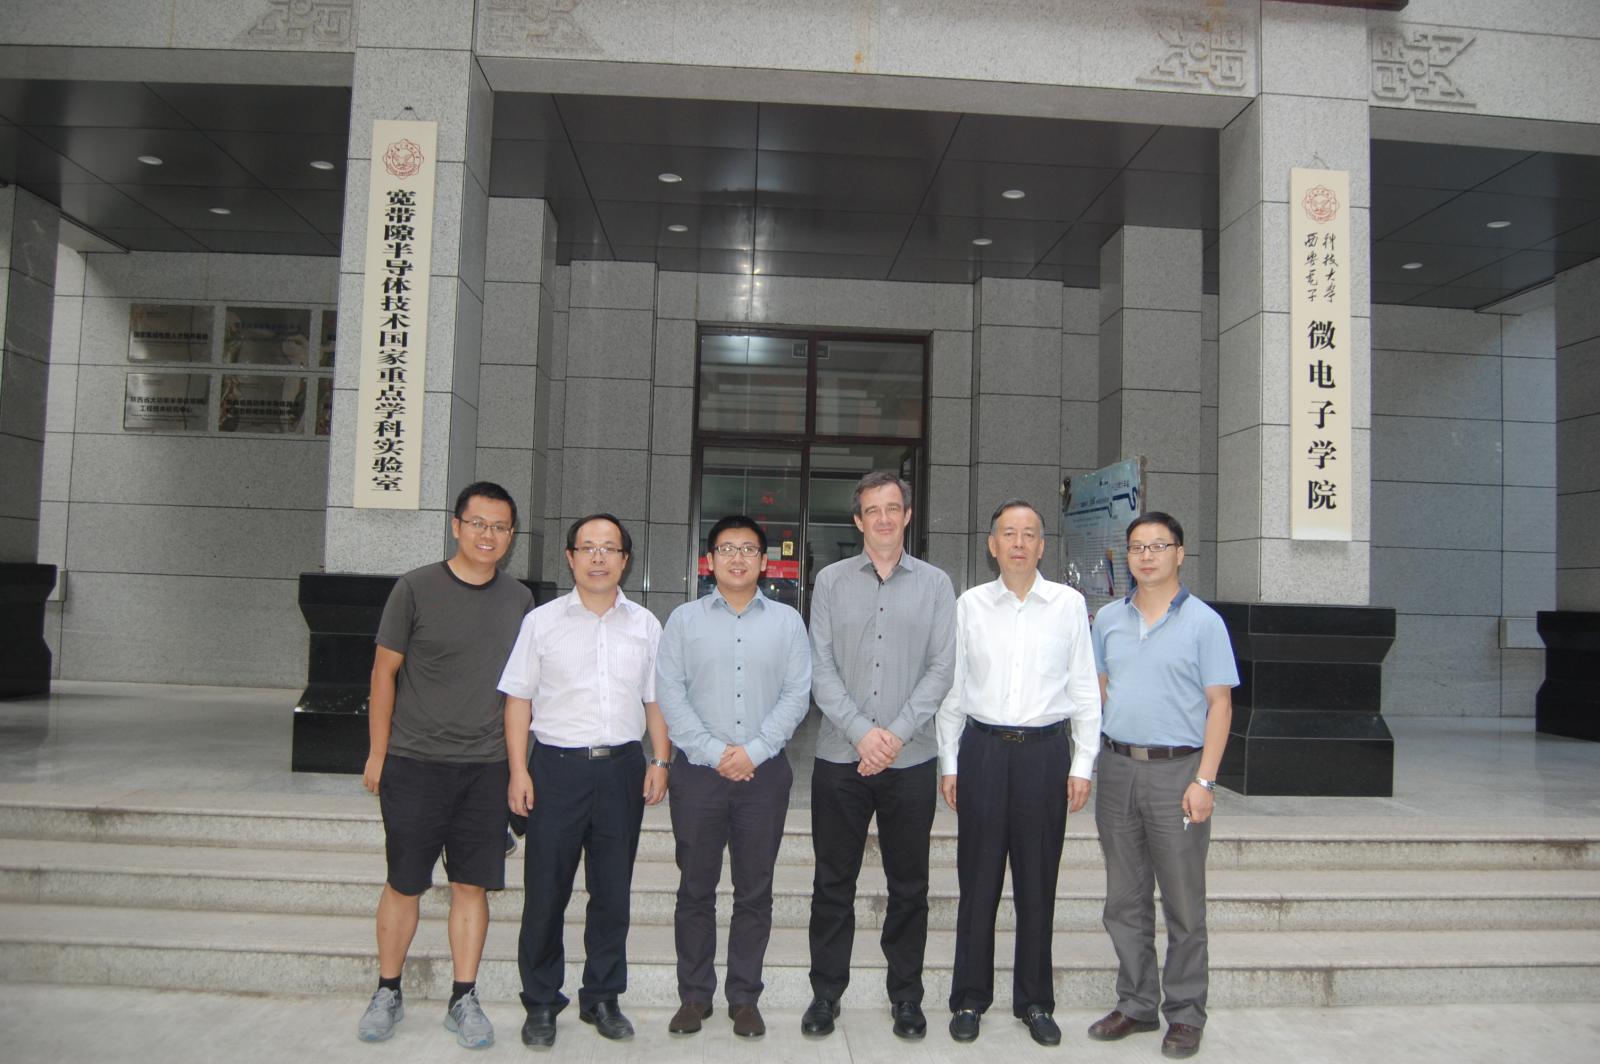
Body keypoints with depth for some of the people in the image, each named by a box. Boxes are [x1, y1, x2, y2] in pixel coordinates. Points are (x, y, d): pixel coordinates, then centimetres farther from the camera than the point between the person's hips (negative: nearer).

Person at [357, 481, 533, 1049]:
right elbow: (384, 672, -1)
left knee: (473, 884, 7)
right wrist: (378, 755, -1)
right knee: (403, 884, 7)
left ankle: (464, 999, 19)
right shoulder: (416, 588, -5)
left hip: (485, 767, 2)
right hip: (414, 762, -2)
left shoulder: (519, 599, 5)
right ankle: (387, 993, 25)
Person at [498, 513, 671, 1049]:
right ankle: (541, 1003, 19)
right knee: (546, 891, 4)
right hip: (556, 764, -2)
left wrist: (660, 762, 2)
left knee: (613, 891, 9)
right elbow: (518, 698, 2)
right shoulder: (542, 621, 3)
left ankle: (602, 997, 24)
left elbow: (656, 700, 12)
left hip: (622, 767, 2)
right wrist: (518, 770, -5)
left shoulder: (645, 624, 9)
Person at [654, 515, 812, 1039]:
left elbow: (797, 695, 0)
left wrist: (754, 750, -11)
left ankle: (745, 997, 20)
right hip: (698, 772, 0)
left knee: (755, 892, 7)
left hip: (763, 773, 0)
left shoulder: (787, 621, 6)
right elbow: (669, 692, -2)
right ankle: (694, 995, 21)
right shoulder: (685, 619, 5)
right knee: (696, 888, 8)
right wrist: (713, 751, -11)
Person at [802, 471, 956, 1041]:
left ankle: (906, 995, 24)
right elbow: (820, 667, -1)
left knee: (908, 886, 9)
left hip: (910, 760, 0)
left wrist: (896, 734, -12)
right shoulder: (831, 581, 5)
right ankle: (825, 993, 22)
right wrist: (861, 732, -12)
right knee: (833, 882, 8)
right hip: (839, 758, 0)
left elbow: (941, 669, -2)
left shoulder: (935, 584, 5)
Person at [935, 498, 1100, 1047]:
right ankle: (969, 998, 22)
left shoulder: (1069, 604, 3)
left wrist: (1083, 764, 1)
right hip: (983, 749, 0)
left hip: (1045, 751, 0)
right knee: (978, 879, 7)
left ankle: (1035, 1002, 24)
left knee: (1038, 882, 9)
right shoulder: (970, 605, 4)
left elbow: (1085, 689, 5)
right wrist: (948, 761, 5)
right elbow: (952, 688, 7)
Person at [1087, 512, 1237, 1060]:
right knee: (1125, 900, 12)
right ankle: (1136, 1003, 25)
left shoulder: (1203, 622, -3)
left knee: (1183, 904, 4)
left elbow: (1219, 704, -6)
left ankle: (1185, 1014, 18)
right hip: (1118, 768, 4)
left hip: (1176, 771, -4)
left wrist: (1204, 780, -13)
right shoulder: (1108, 619, 9)